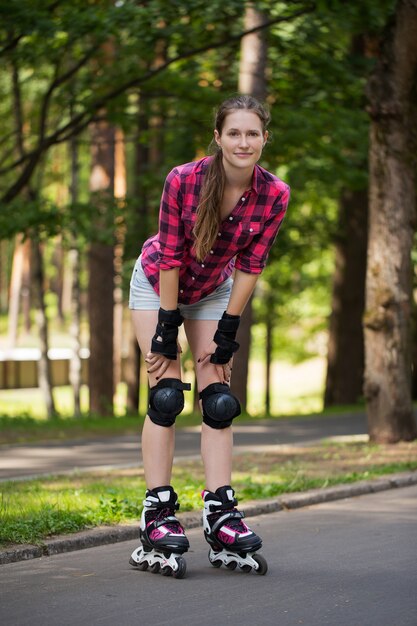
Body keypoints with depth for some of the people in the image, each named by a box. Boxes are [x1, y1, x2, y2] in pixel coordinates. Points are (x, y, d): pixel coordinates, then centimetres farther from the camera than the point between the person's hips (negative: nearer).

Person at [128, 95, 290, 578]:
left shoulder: (274, 195, -22)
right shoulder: (183, 181, -31)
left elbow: (249, 267, -14)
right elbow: (170, 258, -23)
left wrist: (227, 334, -13)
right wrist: (166, 331, -19)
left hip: (214, 291, 3)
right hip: (156, 284, -3)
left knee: (218, 399, -5)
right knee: (166, 396, -11)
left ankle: (220, 512, -5)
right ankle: (157, 516, -11)